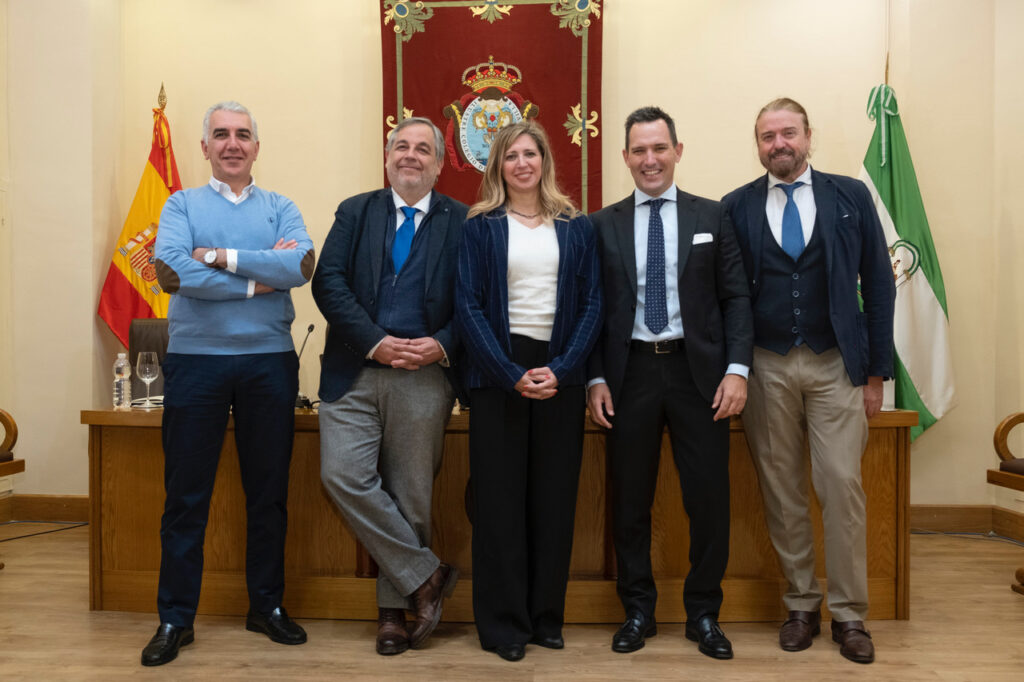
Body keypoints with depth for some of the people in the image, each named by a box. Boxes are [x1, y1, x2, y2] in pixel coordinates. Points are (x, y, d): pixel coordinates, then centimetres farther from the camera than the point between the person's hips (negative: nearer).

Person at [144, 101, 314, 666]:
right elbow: (170, 271, -11)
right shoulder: (181, 205, 8)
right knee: (185, 493, 4)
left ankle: (267, 604, 25)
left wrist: (220, 256, -12)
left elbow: (302, 265, -10)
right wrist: (258, 278, -11)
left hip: (270, 360, 1)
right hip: (195, 359, -1)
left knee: (268, 489, 9)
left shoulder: (280, 209, 11)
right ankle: (175, 618, 18)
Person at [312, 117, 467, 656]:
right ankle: (425, 577, 7)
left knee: (410, 493, 5)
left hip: (426, 375, -1)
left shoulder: (462, 222, 7)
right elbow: (328, 282, -1)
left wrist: (441, 345, -16)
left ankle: (394, 607, 22)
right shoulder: (355, 212, 11)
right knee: (344, 476, -10)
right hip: (354, 371, 2)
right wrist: (374, 342, -13)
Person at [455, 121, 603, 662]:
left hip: (559, 374, 2)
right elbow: (468, 307, -3)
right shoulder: (480, 226, 4)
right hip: (497, 374, -2)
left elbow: (591, 304, 5)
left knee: (555, 498, 6)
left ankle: (546, 617, 21)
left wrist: (560, 370, -9)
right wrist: (511, 374, -12)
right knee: (499, 498, 2)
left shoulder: (576, 227, 10)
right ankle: (503, 624, 15)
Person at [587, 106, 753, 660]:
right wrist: (595, 378, -3)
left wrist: (737, 369, -7)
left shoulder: (711, 217, 7)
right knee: (629, 500, 8)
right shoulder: (603, 225, 7)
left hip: (697, 371, 0)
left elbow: (735, 298, 4)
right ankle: (638, 611, 26)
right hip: (629, 372, 0)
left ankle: (703, 614, 23)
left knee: (708, 496, 4)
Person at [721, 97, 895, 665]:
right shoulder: (735, 207, 5)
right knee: (781, 490, 7)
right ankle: (801, 605, 22)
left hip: (835, 366, 0)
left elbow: (878, 283, 5)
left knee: (842, 485, -2)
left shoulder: (850, 196, 5)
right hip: (766, 368, 1)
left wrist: (876, 371, 2)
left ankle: (848, 613, 15)